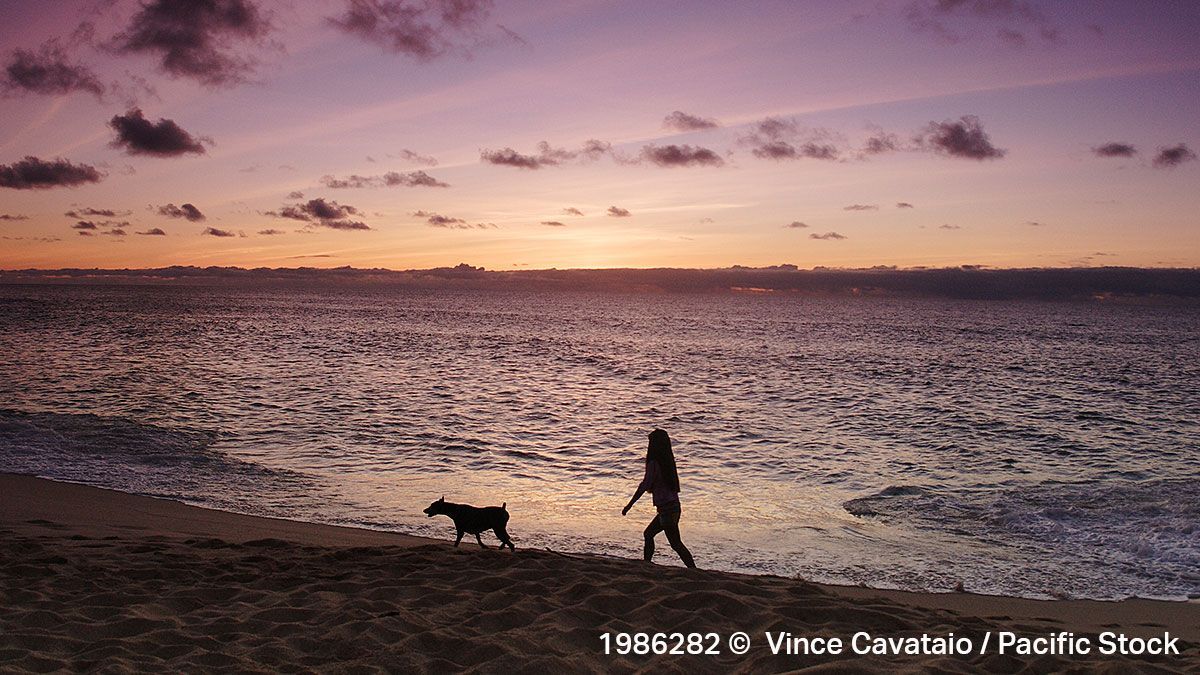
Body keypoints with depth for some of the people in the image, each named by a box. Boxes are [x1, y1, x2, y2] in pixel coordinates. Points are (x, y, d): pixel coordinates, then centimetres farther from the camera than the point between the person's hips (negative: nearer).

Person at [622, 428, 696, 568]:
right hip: (674, 505, 9)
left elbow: (645, 486, -16)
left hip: (666, 508, -9)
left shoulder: (654, 463, -14)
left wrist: (629, 505, -12)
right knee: (648, 534, 20)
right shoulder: (668, 461, 8)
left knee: (676, 543, -5)